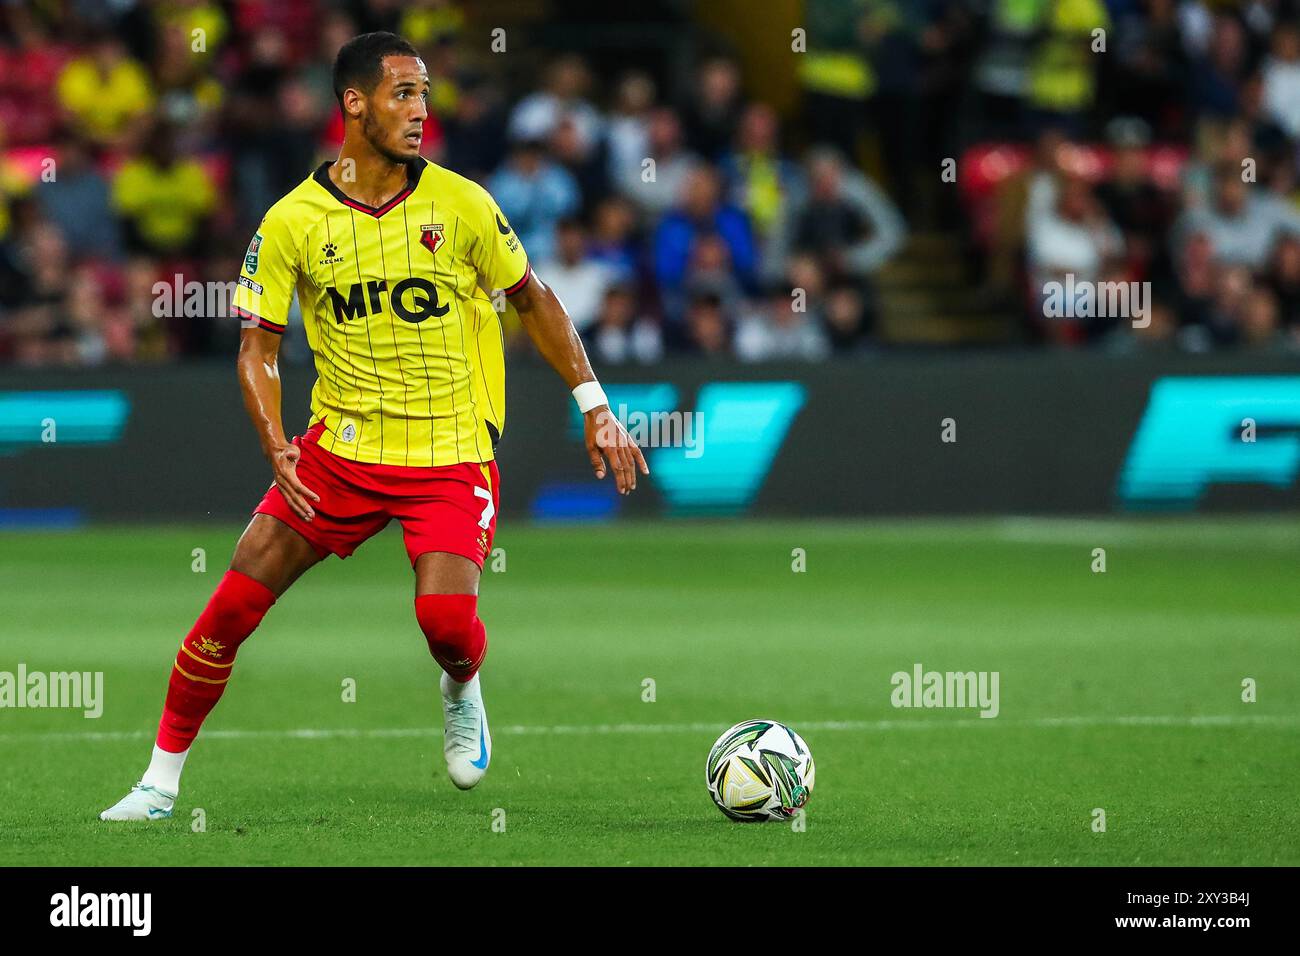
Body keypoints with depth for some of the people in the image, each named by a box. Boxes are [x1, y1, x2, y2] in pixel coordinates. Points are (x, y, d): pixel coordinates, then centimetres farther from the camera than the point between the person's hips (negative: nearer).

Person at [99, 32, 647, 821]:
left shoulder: (459, 204, -5)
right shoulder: (293, 222, -5)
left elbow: (534, 299, 8)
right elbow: (258, 347, 2)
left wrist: (595, 406, 4)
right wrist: (277, 447, -13)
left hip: (451, 454, -1)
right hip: (339, 451, 1)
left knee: (447, 618, -23)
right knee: (232, 605, -5)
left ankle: (463, 693, 15)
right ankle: (162, 780, 10)